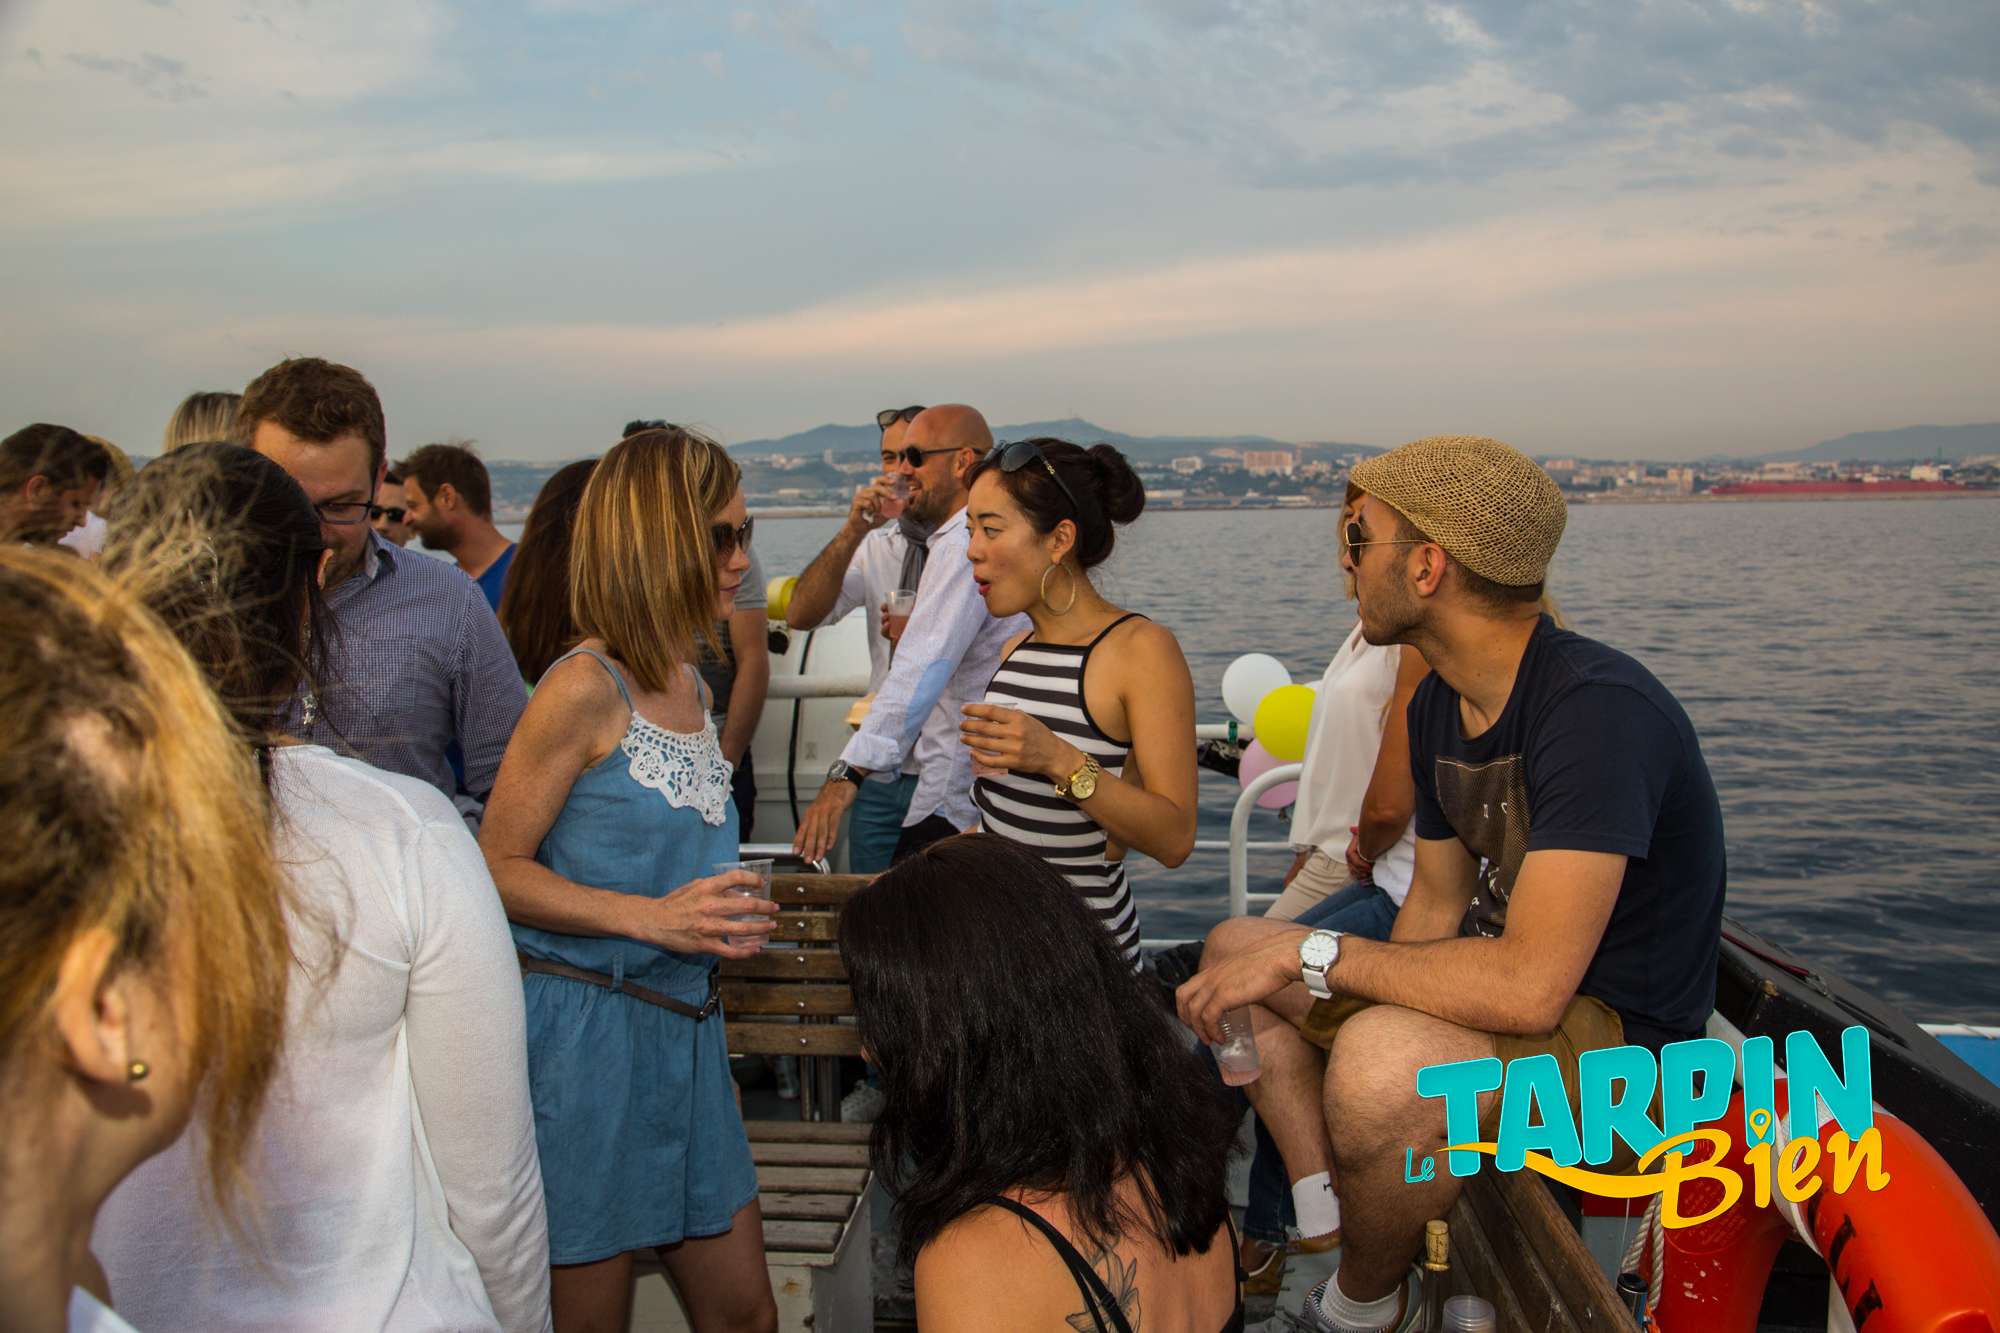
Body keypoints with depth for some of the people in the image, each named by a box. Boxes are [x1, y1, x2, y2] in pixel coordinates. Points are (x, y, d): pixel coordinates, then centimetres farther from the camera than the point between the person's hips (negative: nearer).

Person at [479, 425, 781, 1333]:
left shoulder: (688, 683, 11)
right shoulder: (585, 687, -14)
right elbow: (497, 866, -15)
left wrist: (721, 920, 11)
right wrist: (650, 917, -23)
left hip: (684, 1028, 8)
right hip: (582, 1029, -7)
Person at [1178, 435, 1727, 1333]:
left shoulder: (1599, 710, -28)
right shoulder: (1439, 702, 1)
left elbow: (1528, 985, -34)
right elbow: (1436, 907, 6)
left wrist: (1314, 954, -25)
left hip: (1622, 1040, -9)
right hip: (1506, 976, 9)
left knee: (1383, 1057, -37)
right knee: (1232, 948, 9)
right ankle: (1330, 1231, -2)